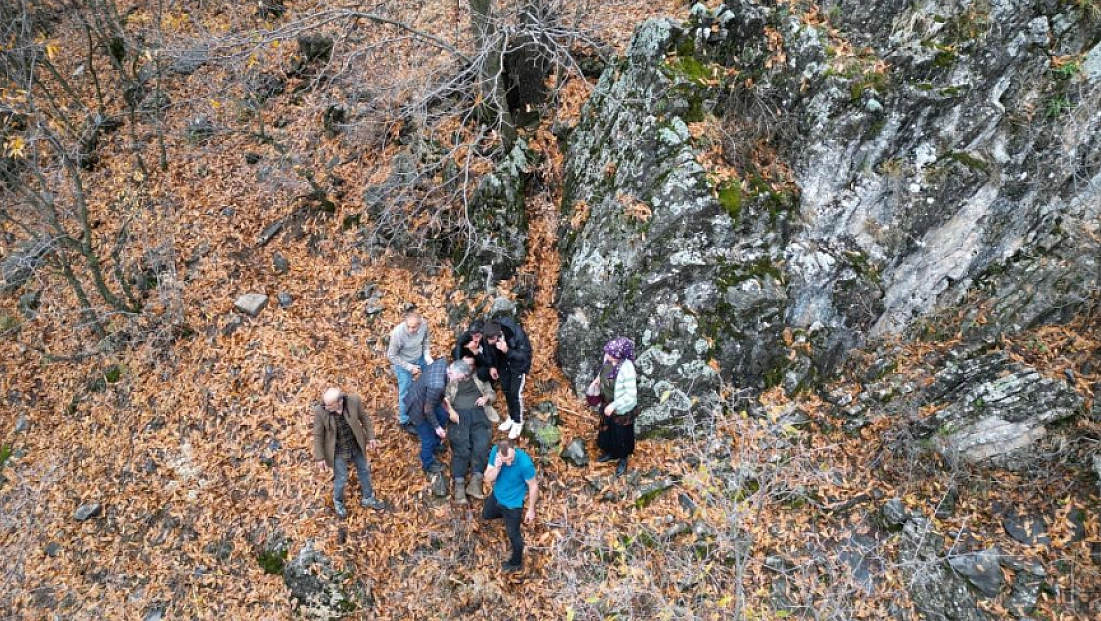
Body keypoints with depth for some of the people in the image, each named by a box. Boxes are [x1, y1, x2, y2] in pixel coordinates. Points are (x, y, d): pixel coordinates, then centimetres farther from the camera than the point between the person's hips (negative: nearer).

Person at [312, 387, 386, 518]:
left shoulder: (354, 401, -26)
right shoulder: (320, 410, -28)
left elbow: (364, 418, -6)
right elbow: (318, 435, -15)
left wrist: (370, 436, 1)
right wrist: (320, 458, -10)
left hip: (356, 445, 3)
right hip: (337, 450, -2)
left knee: (364, 470, 21)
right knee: (341, 478, 14)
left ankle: (367, 498, 48)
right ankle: (338, 501, 47)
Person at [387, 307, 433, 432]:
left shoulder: (424, 324, -26)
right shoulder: (398, 333, -37)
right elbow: (391, 356, -23)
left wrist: (427, 355, -11)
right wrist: (410, 367, -20)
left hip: (420, 358, 5)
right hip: (403, 362, -5)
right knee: (406, 393, 6)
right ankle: (404, 421, 30)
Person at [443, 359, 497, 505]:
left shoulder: (479, 379, 29)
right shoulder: (451, 381, 24)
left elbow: (492, 393, 24)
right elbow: (445, 398, 10)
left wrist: (486, 397, 1)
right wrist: (450, 410, -10)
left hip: (477, 414, 1)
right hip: (459, 415, -1)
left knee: (481, 445, -25)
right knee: (461, 448, -22)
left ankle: (475, 482, -28)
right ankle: (459, 486, -27)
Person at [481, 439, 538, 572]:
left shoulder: (525, 463, -38)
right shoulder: (494, 452, -25)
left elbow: (533, 486, -22)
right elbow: (488, 479, -18)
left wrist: (531, 510, -12)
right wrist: (496, 468, -38)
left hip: (513, 502, -5)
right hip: (497, 495, 5)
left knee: (513, 534, 15)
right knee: (486, 515, 30)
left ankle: (516, 563, 42)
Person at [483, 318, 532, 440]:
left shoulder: (517, 334, -40)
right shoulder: (489, 336, -25)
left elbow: (524, 356, -35)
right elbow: (490, 351, -2)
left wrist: (507, 351, -48)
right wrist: (492, 366, -7)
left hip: (519, 363, -5)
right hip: (503, 362, 5)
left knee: (516, 392, -5)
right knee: (506, 390, 12)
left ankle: (518, 422, 14)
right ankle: (512, 417, 34)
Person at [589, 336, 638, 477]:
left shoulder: (626, 369, -36)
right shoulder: (608, 358, -15)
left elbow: (631, 395, -29)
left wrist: (613, 405, -27)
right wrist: (597, 379, -4)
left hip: (621, 409, -7)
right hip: (606, 404, 7)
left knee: (621, 434, 17)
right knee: (606, 429, 27)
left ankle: (623, 459, 43)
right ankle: (611, 453, 53)